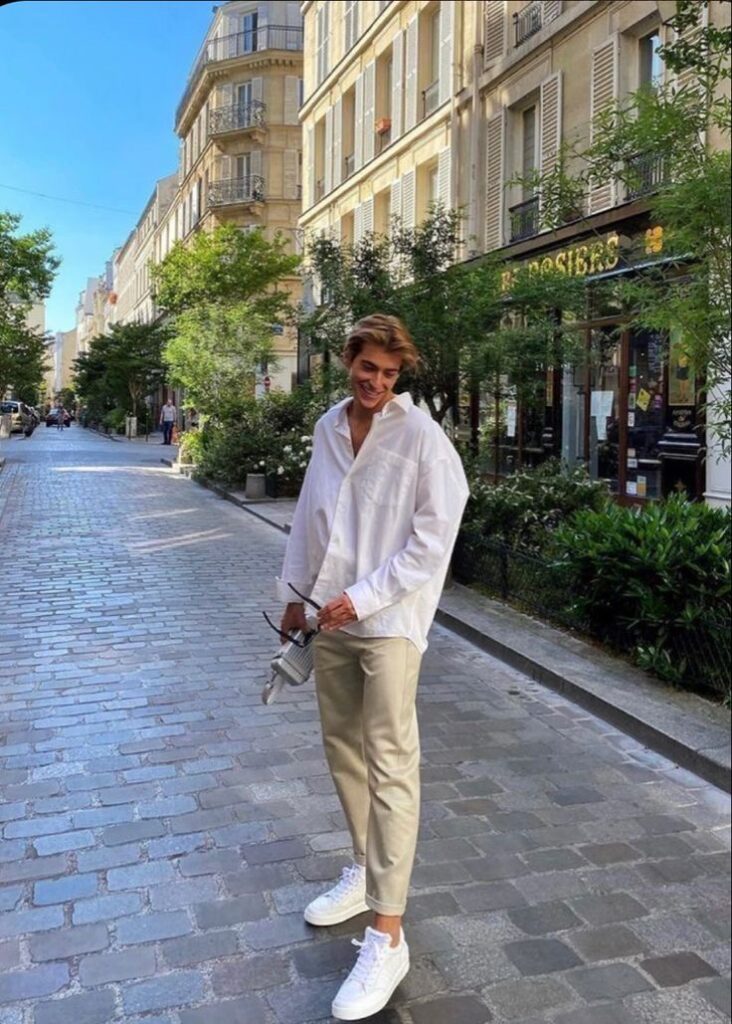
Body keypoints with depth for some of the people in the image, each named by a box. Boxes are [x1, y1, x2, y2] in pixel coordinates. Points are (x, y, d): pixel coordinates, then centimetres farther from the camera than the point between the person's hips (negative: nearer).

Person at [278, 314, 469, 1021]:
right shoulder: (328, 427, 7)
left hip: (388, 620, -7)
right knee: (342, 748, 17)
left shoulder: (422, 438, -12)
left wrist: (363, 598, -17)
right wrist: (297, 591, 16)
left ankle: (387, 936, 4)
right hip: (331, 616, 7)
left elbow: (432, 540, -14)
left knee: (390, 765, -4)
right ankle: (365, 870, 38)